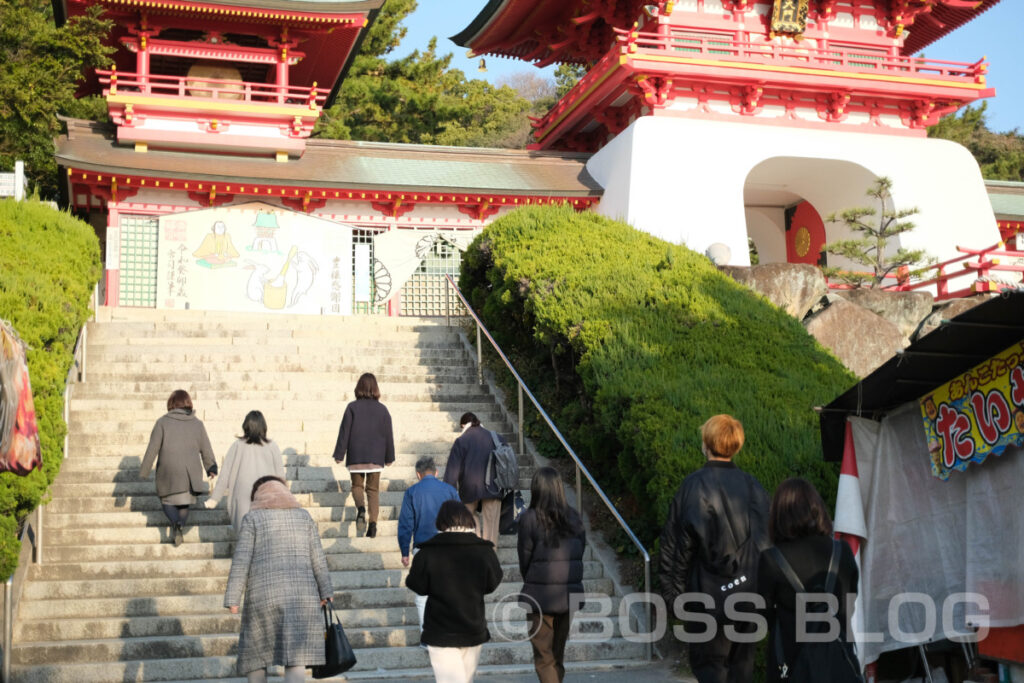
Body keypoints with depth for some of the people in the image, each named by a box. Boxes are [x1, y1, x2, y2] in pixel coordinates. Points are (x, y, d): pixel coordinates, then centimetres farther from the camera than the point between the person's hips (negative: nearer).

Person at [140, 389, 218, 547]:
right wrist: (211, 469, 23)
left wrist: (143, 472, 2)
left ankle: (176, 523, -14)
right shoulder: (197, 424, 2)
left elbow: (152, 449, -6)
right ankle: (180, 530, 8)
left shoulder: (163, 422, -5)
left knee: (167, 499, 13)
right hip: (191, 474, 2)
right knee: (184, 503, 18)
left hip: (168, 473, -2)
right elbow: (206, 450, 8)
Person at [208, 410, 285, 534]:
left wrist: (215, 497, 9)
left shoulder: (237, 446, -4)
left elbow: (225, 474, 0)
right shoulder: (272, 447, -4)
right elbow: (280, 475, 1)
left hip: (243, 499, 0)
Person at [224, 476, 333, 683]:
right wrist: (325, 592, 12)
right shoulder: (303, 516, 11)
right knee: (296, 654, -2)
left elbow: (241, 560, -5)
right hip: (301, 592, 2)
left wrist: (232, 599, -5)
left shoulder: (252, 518, 3)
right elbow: (317, 558, 8)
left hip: (263, 593, -1)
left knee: (256, 651, 15)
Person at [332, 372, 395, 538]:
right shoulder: (382, 409, 1)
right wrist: (389, 457, 14)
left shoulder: (352, 407, -6)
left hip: (356, 456, -1)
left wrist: (339, 454, 1)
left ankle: (361, 507, -16)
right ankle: (373, 522, -2)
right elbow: (388, 435, 4)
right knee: (373, 489, 9)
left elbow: (344, 432, -6)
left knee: (357, 485, 14)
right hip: (376, 456, 1)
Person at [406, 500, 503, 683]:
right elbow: (491, 585, 3)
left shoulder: (427, 554, -13)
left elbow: (418, 587, -4)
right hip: (473, 629, 3)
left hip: (440, 632, -3)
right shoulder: (484, 551, -8)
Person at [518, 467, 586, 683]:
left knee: (544, 658, 4)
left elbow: (525, 560, -5)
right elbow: (580, 552, 3)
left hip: (539, 595, -4)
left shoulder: (529, 519, -12)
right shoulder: (573, 517, -1)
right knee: (558, 655, 19)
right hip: (569, 594, 4)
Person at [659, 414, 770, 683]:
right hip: (751, 594, 4)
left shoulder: (693, 485, -10)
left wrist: (673, 591, -2)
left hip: (710, 596, -4)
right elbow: (767, 539, 6)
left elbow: (675, 543, -9)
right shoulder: (753, 486, 3)